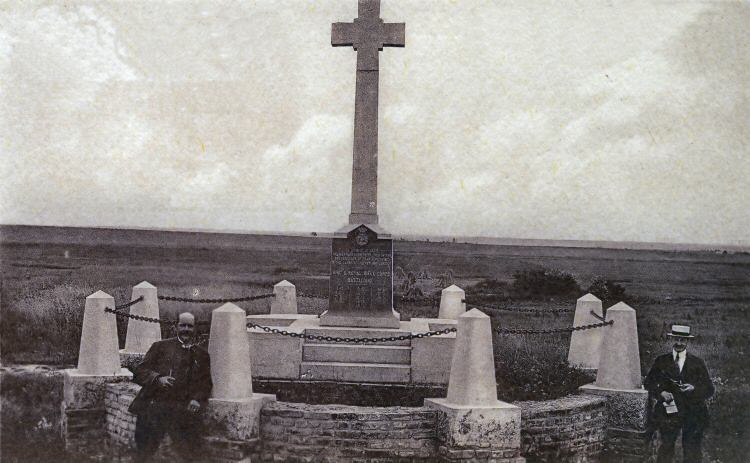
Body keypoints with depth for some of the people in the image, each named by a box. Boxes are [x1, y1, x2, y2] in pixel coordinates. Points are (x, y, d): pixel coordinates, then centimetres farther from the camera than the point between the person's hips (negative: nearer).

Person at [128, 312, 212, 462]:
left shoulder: (201, 354, 14)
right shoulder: (161, 346, 11)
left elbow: (205, 384, 14)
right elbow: (139, 372, 6)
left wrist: (197, 400, -6)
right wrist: (157, 379, -13)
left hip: (184, 412, 1)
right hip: (153, 409, 0)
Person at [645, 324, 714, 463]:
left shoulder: (697, 363, 5)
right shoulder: (661, 361, 6)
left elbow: (709, 389, 3)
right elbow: (648, 382, 9)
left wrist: (694, 389, -16)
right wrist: (661, 393, -9)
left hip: (692, 414, 0)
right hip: (669, 410, 0)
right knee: (666, 446, 2)